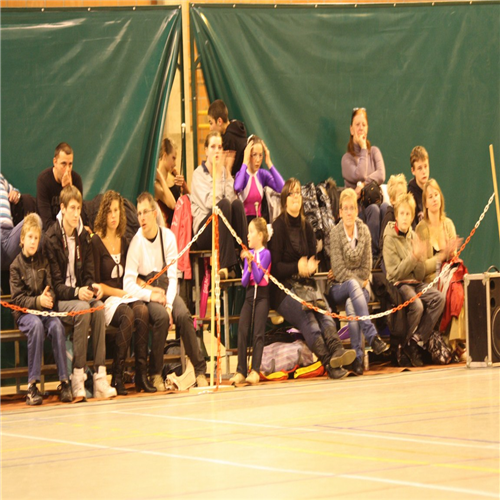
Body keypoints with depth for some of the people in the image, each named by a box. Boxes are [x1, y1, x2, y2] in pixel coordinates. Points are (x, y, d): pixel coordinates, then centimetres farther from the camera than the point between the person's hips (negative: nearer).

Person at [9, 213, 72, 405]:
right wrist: (37, 301, -21)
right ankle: (32, 384, -35)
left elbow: (51, 288, 10)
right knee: (36, 325, -36)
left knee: (56, 325, -30)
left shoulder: (43, 262, 13)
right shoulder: (16, 266, 2)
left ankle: (64, 381, -29)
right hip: (24, 312, -3)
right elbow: (17, 298, -5)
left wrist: (48, 298, -14)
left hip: (44, 310, 3)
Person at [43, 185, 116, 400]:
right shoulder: (51, 238, -7)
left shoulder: (84, 236, 10)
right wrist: (76, 293, -25)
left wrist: (93, 286, -11)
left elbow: (88, 274, 11)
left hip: (82, 295, 4)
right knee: (83, 309, -34)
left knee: (99, 306, -28)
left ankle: (100, 375, -30)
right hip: (60, 300, -4)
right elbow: (56, 283, -10)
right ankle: (77, 378, -32)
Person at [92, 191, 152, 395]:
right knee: (127, 314, -35)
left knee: (142, 310, -28)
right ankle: (117, 376, -27)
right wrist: (119, 292, -10)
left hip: (125, 296, 5)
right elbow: (96, 283, -5)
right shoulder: (96, 243, -3)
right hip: (105, 300, -5)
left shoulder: (123, 242, 17)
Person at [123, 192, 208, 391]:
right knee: (161, 316, -32)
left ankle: (200, 370, -18)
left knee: (183, 315, -26)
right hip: (144, 292, -3)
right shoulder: (136, 242, -12)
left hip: (165, 289, 3)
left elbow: (173, 276, -3)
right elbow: (128, 284, -15)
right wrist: (150, 294, -27)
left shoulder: (168, 237, -3)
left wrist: (169, 305, -16)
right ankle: (155, 373, -20)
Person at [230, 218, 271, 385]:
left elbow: (258, 278, -13)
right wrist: (249, 267, -9)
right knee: (242, 332, -5)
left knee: (258, 333, -12)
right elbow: (244, 282, 7)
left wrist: (252, 261, -22)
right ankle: (241, 371, -6)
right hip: (249, 294, 5)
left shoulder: (265, 253, -5)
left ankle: (255, 371, -15)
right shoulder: (248, 254, 11)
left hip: (262, 295, -5)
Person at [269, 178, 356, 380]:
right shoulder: (278, 227, -2)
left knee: (324, 313, -27)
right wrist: (297, 267, -22)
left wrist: (311, 266, -5)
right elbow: (275, 267, -7)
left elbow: (314, 257, 19)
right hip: (283, 289, -6)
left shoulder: (306, 227, 17)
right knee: (307, 319, -32)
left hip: (306, 284, 6)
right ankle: (328, 362, -47)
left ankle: (336, 349, -50)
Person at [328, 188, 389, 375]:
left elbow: (366, 268, 4)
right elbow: (338, 269, -9)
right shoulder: (336, 233, -3)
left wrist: (347, 276, -5)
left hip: (359, 288, 1)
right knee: (353, 284, -38)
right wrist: (357, 281, -13)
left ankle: (357, 356, -38)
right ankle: (371, 335, -49)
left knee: (351, 305, -35)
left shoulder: (364, 232, 4)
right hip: (339, 289, -1)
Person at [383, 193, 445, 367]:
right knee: (417, 306, -32)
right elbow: (395, 273, -12)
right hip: (398, 285, -6)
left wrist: (421, 258, -12)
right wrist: (413, 256, -19)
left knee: (439, 298, -21)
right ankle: (402, 345, -11)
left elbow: (421, 274, 7)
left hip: (415, 283, 6)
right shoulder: (390, 238, -4)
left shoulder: (413, 237, 11)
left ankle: (416, 340, -16)